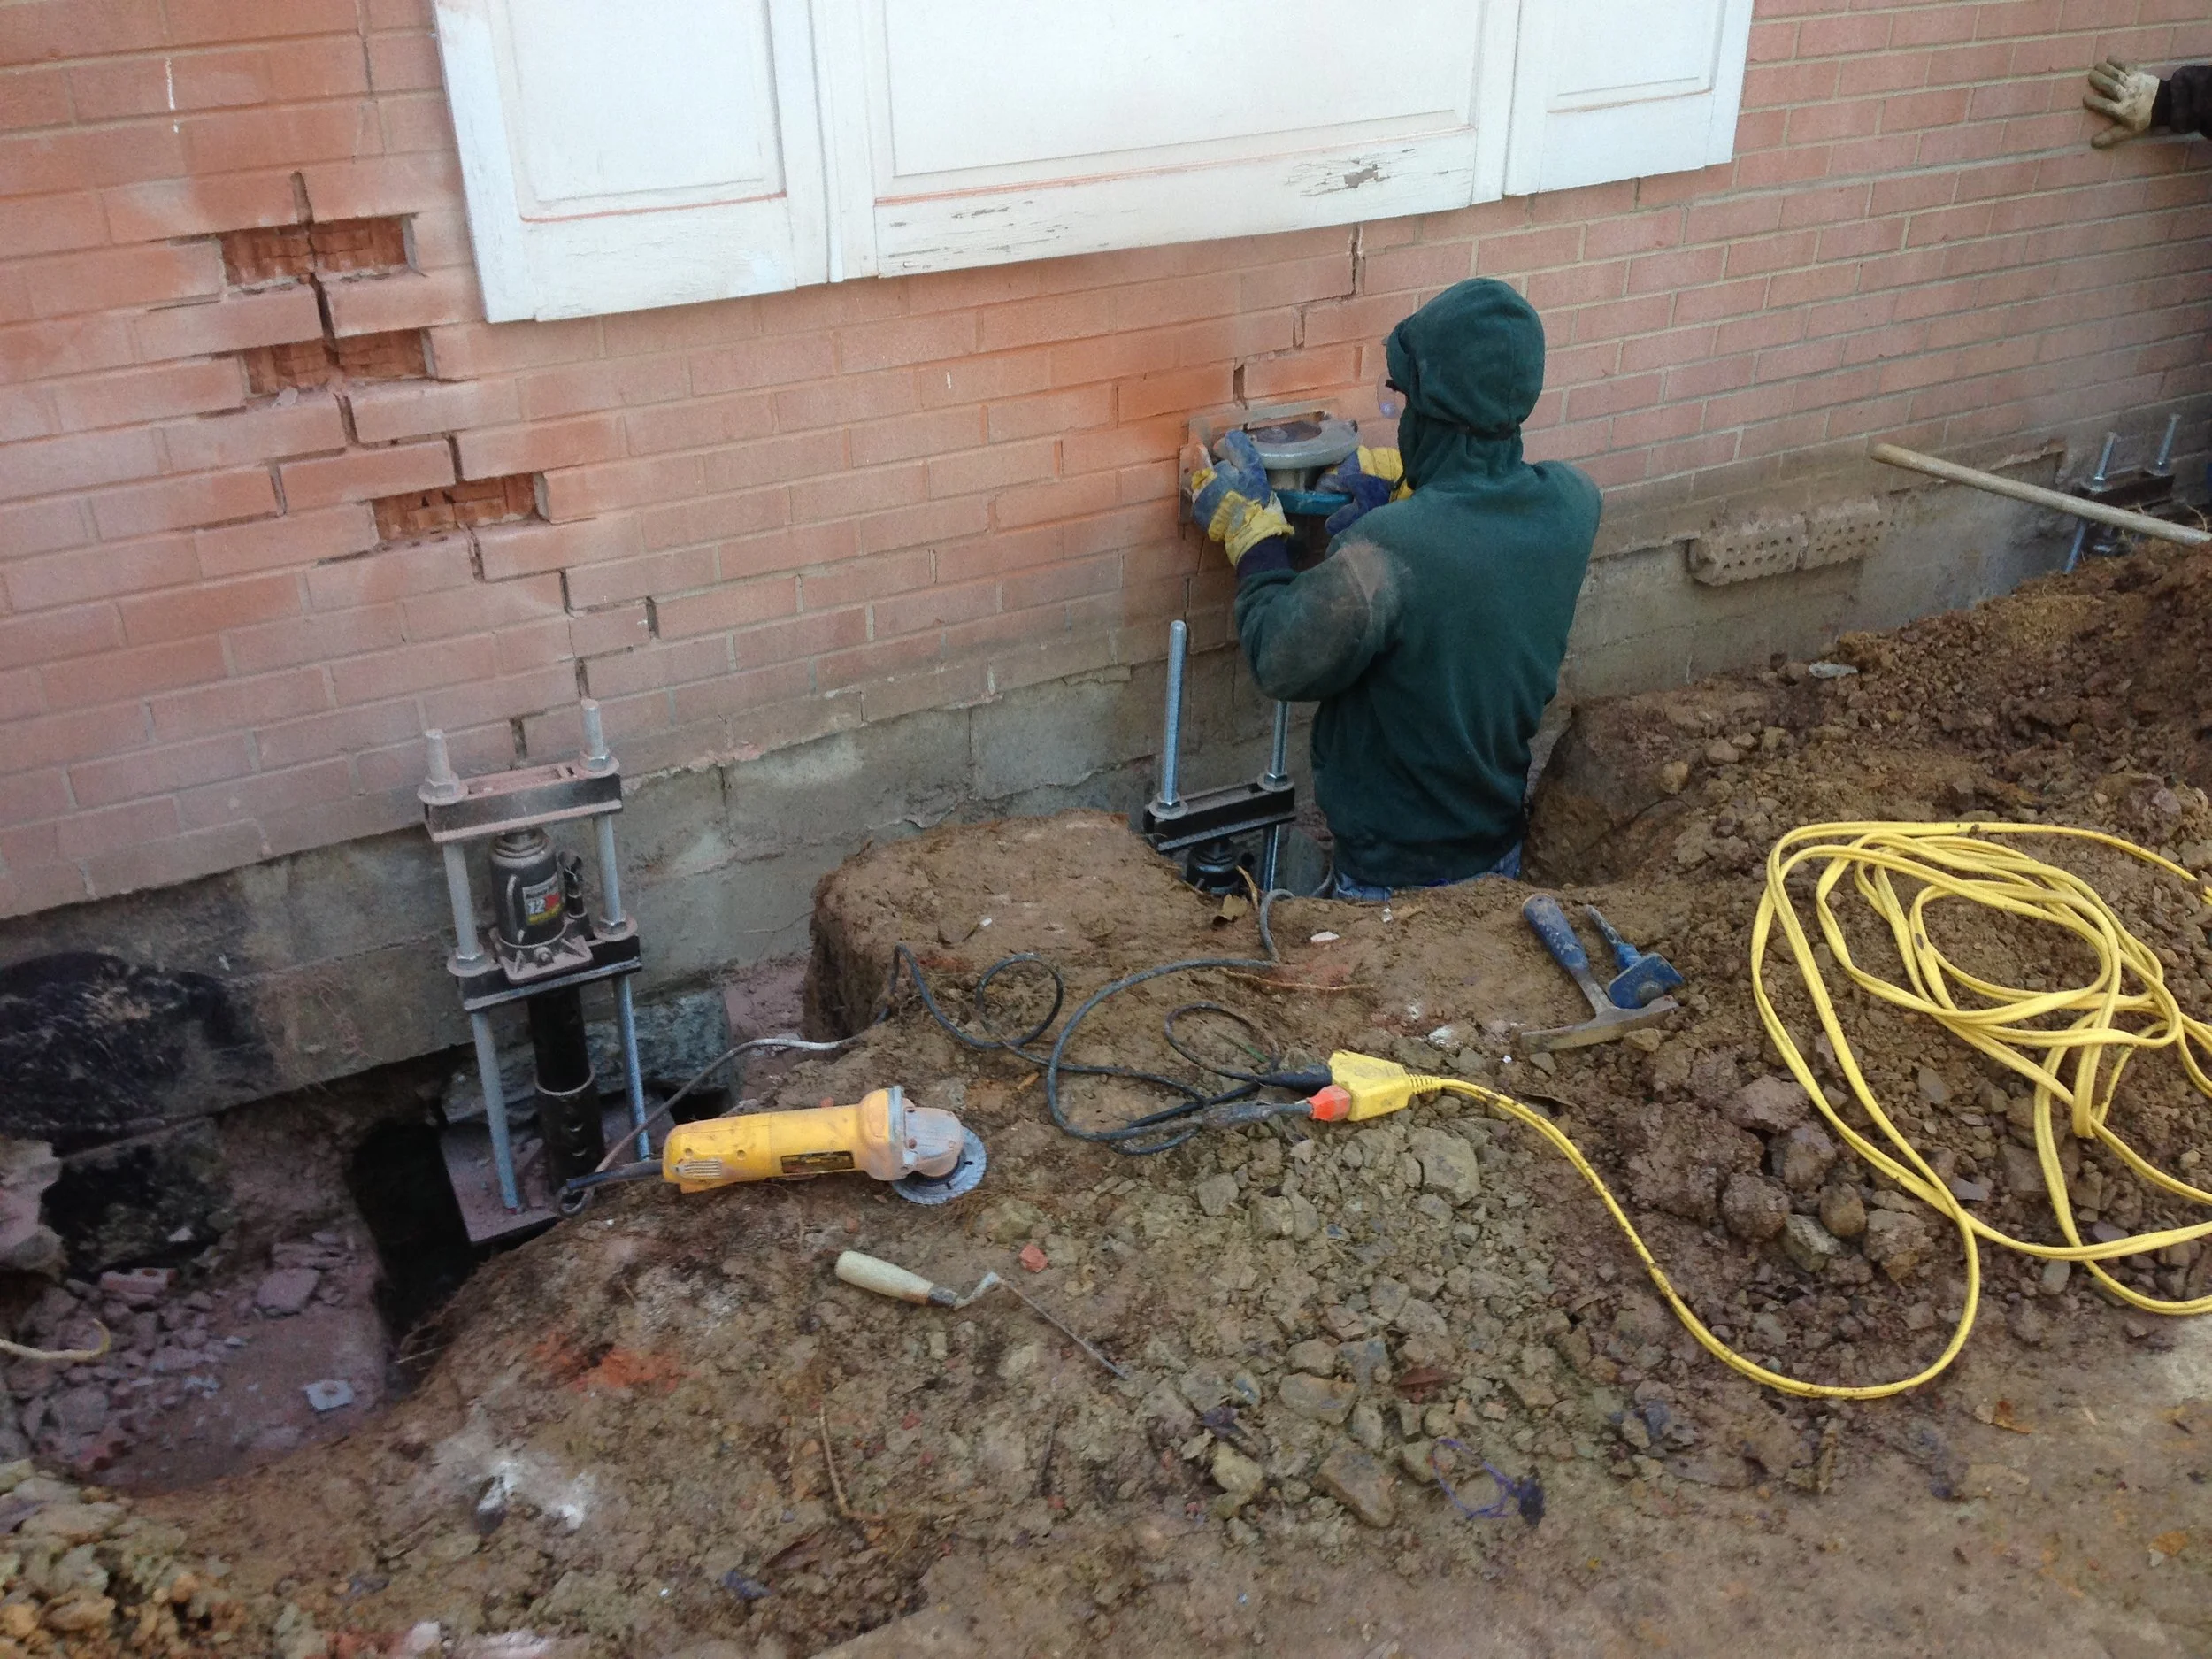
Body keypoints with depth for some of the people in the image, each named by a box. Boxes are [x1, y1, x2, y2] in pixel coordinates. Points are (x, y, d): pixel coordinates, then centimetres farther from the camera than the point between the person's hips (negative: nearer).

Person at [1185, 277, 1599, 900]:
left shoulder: (1384, 553, -36)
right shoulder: (1573, 504, -15)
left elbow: (1283, 665, -19)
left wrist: (1249, 527, -9)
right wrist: (1401, 480, 2)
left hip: (1393, 871, -6)